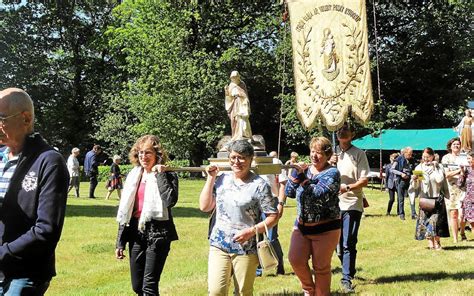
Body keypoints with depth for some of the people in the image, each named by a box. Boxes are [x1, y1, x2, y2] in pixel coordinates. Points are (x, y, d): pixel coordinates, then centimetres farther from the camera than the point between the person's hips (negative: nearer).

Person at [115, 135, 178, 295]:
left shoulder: (168, 176, -3)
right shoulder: (133, 176, 12)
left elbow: (170, 200, -23)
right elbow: (124, 212, 14)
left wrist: (160, 174, -15)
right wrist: (120, 242, 12)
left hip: (157, 234, -6)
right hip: (136, 233, 6)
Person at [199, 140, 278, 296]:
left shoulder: (259, 185, -7)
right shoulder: (222, 179, 6)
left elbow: (273, 216, -6)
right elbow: (204, 207, 4)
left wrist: (251, 231, -19)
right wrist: (211, 178, 0)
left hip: (246, 249, -3)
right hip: (219, 245, 3)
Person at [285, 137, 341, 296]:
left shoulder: (332, 173, -8)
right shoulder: (305, 169, 8)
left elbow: (319, 195, -23)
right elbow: (289, 193, 4)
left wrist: (302, 177, -26)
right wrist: (296, 173, -8)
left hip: (325, 228, -5)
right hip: (302, 225, 5)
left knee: (321, 267, 3)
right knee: (295, 260, -5)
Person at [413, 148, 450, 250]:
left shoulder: (438, 167, 3)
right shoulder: (419, 168, 5)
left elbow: (440, 180, -14)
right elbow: (416, 186, 1)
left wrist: (435, 168, -9)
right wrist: (415, 179, -21)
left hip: (437, 197, -1)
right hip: (424, 197, 1)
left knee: (436, 219, -7)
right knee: (425, 219, -2)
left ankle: (437, 242, 2)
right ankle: (430, 242, 5)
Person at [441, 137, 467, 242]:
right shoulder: (446, 158, 6)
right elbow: (446, 174, -3)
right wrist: (458, 171, -15)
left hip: (463, 187, 1)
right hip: (451, 188, -1)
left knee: (462, 214, -6)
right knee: (453, 214, -1)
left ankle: (462, 232, 22)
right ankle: (455, 238, 8)